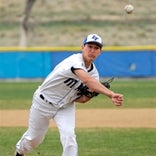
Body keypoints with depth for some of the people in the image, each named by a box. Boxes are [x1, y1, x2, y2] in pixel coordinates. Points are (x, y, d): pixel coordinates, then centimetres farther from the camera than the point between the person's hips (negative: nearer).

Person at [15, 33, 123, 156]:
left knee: (69, 135, -22)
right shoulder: (75, 61, -33)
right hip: (44, 103, -4)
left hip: (66, 106, 4)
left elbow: (80, 99, -4)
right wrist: (111, 94, -65)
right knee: (34, 138, 14)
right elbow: (87, 80, -53)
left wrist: (91, 94, -27)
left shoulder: (94, 72, -10)